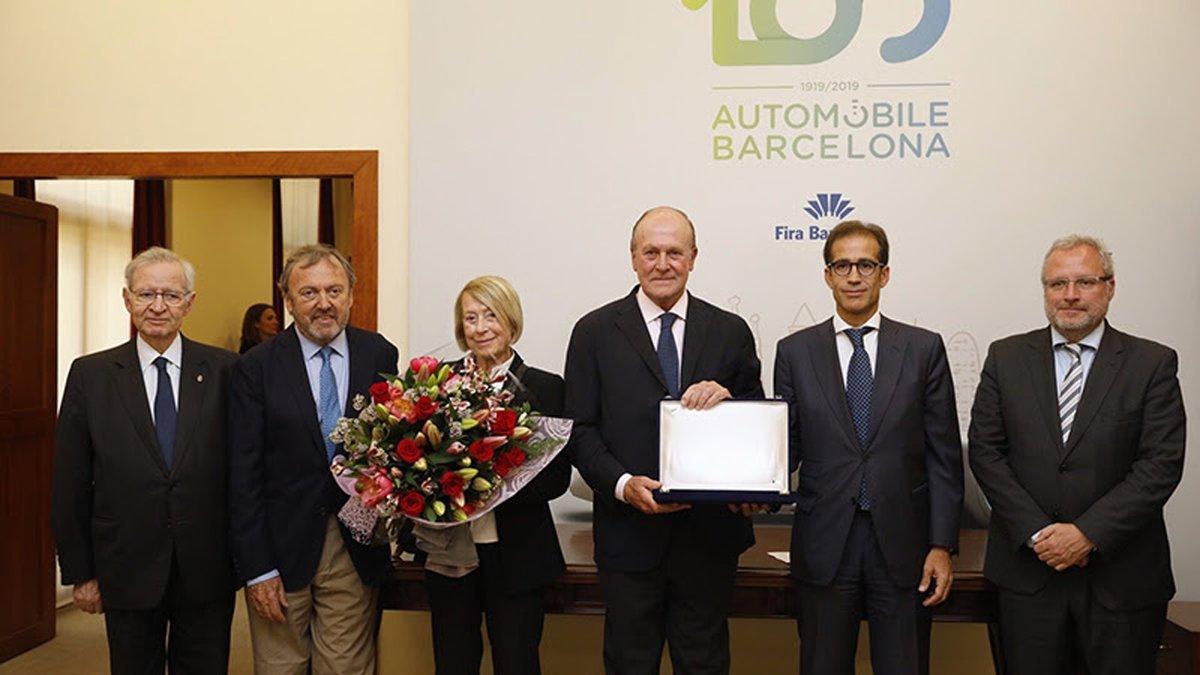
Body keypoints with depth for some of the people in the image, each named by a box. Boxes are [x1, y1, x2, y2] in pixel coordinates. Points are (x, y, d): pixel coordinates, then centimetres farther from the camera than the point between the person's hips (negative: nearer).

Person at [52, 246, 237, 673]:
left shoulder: (223, 370, -3)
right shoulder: (90, 374, -1)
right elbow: (70, 485, 1)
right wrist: (79, 573, 1)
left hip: (208, 573, 0)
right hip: (127, 572, 0)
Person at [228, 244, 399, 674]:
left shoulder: (380, 356, 2)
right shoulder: (256, 368, -4)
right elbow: (243, 475, -5)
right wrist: (257, 568, -8)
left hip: (357, 548, 1)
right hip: (282, 548, -1)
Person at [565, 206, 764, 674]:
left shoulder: (730, 332, 5)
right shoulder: (596, 332, 1)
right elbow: (581, 430, -2)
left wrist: (728, 399, -15)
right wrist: (623, 484, -17)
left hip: (710, 532, 1)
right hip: (629, 531, -1)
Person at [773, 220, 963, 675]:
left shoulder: (924, 349, 3)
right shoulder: (795, 352, 4)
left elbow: (944, 455, 2)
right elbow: (787, 447, 5)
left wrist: (942, 545, -3)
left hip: (901, 545, 0)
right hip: (823, 546, 1)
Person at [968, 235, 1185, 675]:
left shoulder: (1153, 363, -1)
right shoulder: (1006, 357, 3)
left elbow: (1161, 464, -8)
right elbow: (985, 452, -1)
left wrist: (1088, 533, -15)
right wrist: (1037, 532, -10)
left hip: (1122, 576, -1)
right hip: (1028, 567, 1)